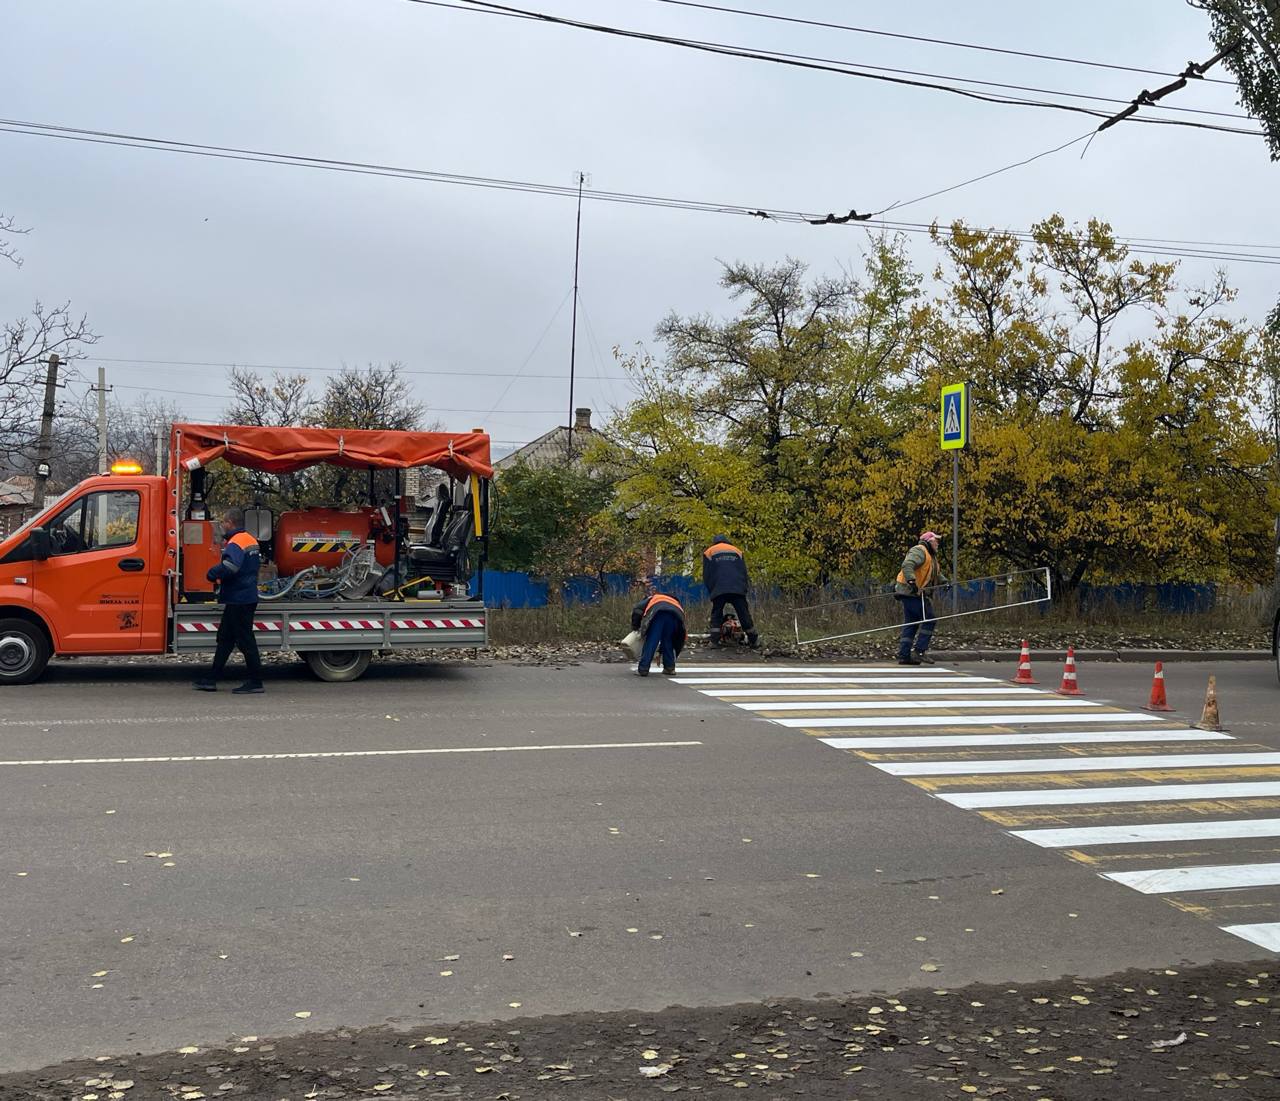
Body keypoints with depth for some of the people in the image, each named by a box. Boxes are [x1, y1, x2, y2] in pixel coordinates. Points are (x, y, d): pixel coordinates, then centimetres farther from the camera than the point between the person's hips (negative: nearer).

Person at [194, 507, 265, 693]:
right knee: (224, 638, 14)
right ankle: (212, 679, 19)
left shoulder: (236, 543, -17)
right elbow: (256, 564, 22)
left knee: (245, 640, -4)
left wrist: (212, 573, -15)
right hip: (248, 597, 10)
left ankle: (255, 681, 1)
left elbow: (229, 567, -34)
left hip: (238, 600, -10)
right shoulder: (251, 540, 15)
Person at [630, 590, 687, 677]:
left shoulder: (652, 598, 38)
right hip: (676, 614, 4)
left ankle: (643, 669, -4)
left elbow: (637, 609, 16)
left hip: (658, 612, -4)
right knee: (667, 641, 22)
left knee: (651, 641, -1)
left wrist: (635, 627, 28)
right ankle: (669, 668, 19)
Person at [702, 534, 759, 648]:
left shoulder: (709, 552, 17)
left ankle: (714, 641, -3)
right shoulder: (737, 551, 23)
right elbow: (744, 573, 20)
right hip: (738, 590, 1)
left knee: (716, 615, 7)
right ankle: (753, 640, 12)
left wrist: (711, 591, 19)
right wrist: (744, 590, 23)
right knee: (744, 614, 8)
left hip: (718, 591, -1)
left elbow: (706, 576, 13)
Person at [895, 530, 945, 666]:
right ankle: (919, 651, -10)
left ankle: (904, 656, 8)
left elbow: (935, 574, 34)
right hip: (910, 592, -11)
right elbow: (907, 565, -25)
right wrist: (911, 581, -37)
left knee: (910, 625, 9)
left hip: (915, 593, 11)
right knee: (928, 620, -9)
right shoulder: (919, 551, -9)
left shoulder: (931, 556, 25)